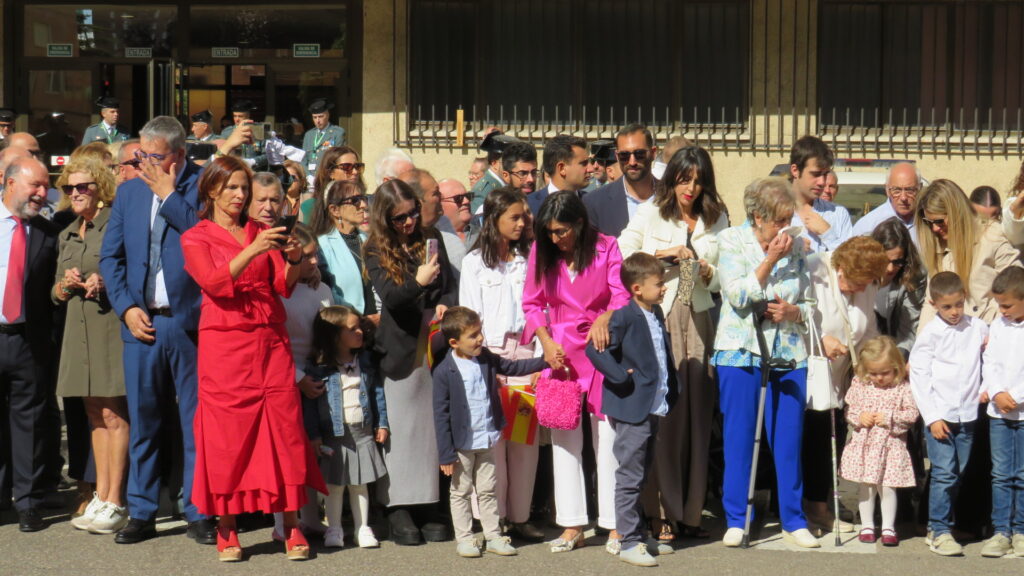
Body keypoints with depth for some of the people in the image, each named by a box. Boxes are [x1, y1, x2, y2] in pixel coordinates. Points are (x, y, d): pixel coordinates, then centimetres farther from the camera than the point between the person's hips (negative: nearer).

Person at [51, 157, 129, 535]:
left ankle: (115, 503, -3)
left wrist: (106, 283, -20)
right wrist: (66, 284, -2)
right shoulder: (68, 235, 18)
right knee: (95, 415, 10)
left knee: (113, 415, -6)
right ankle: (100, 497, 14)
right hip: (79, 330, 7)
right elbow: (55, 292, 20)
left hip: (110, 325, -7)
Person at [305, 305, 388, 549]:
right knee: (335, 483, 5)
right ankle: (334, 529, 16)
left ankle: (362, 528, 17)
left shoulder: (364, 360, 6)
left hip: (362, 430, 3)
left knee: (360, 483, 9)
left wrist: (382, 424, 9)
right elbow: (310, 401, -7)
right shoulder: (319, 367, -8)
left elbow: (377, 391, 11)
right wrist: (314, 435, -10)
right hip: (334, 433, -3)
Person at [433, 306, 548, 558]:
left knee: (487, 490, 14)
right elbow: (441, 415, -15)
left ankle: (493, 536, 22)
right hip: (462, 443, -5)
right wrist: (446, 454, -16)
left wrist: (546, 360, 7)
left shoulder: (486, 359, 0)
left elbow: (513, 367, 16)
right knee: (461, 492, 8)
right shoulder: (444, 372, -17)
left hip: (487, 440, 5)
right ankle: (464, 539, 17)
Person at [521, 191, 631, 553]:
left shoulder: (606, 248, -5)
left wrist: (605, 317, -31)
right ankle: (572, 527, 11)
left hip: (601, 349, -2)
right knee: (564, 438, 5)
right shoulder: (541, 252, 2)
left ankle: (615, 526, 5)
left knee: (608, 437, -1)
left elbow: (622, 295, -10)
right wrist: (546, 341, -8)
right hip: (559, 353, 3)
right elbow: (532, 303, 7)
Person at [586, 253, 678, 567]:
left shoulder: (657, 314, 11)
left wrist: (671, 391, 15)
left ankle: (637, 534, 26)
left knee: (642, 476, 17)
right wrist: (622, 378, -20)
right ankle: (629, 542, 0)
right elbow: (594, 349, -19)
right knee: (630, 477, -4)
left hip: (655, 408, 9)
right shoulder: (625, 317, -14)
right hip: (632, 410, -9)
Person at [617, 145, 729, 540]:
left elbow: (724, 279, 16)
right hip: (657, 319, -3)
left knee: (697, 414, 1)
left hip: (698, 322, 3)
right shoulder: (650, 215, 8)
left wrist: (706, 270, -4)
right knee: (662, 413, -9)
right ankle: (663, 514, -4)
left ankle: (690, 513, 8)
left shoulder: (717, 220, 15)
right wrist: (660, 254, -7)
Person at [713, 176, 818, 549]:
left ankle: (793, 521, 14)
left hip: (788, 353, 3)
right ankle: (735, 521, 11)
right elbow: (738, 296, -12)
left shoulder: (795, 247, 8)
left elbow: (810, 305, 12)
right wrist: (770, 259, -15)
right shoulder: (731, 241, -1)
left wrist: (793, 311, -10)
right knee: (738, 437, 1)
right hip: (740, 352, -2)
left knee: (789, 439, 4)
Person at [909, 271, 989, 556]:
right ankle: (939, 531, -2)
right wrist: (932, 417, -7)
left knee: (958, 473, 8)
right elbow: (919, 375, -3)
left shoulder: (978, 327, 5)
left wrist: (986, 390, -1)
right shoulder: (931, 332, -3)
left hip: (967, 414, 4)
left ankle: (938, 527, 18)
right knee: (944, 473, -8)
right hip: (940, 414, -4)